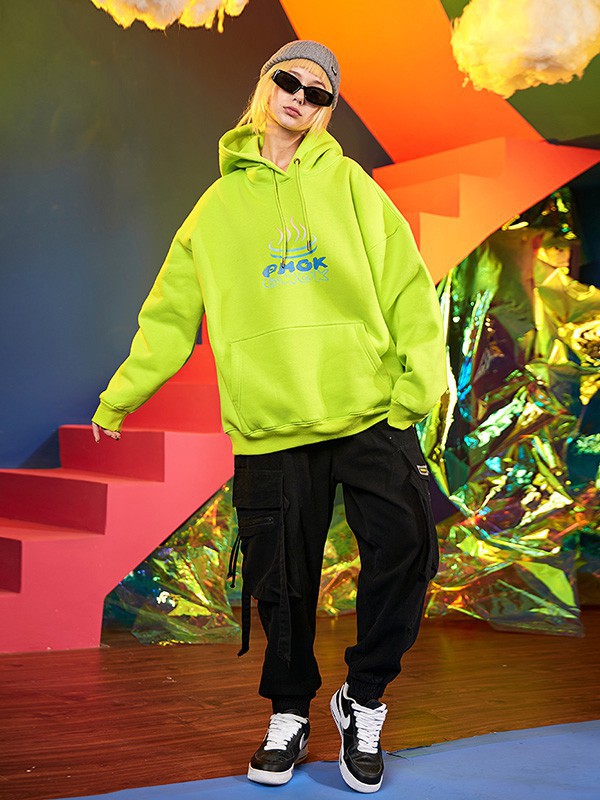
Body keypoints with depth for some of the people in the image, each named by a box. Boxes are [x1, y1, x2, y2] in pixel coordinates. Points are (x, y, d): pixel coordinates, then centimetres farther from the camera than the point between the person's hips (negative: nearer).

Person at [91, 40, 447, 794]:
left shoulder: (351, 187, 8)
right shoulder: (219, 207, 11)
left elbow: (408, 286, 2)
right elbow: (169, 316, 15)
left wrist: (417, 384, -8)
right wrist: (119, 398, 14)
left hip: (370, 413, 0)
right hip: (271, 426, 1)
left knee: (404, 546, -7)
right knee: (283, 580, 6)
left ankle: (364, 701, 16)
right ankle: (288, 714, 27)